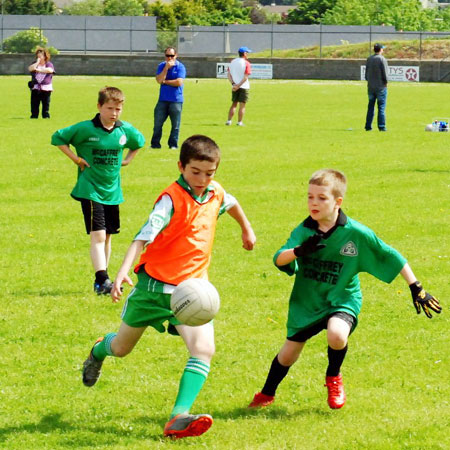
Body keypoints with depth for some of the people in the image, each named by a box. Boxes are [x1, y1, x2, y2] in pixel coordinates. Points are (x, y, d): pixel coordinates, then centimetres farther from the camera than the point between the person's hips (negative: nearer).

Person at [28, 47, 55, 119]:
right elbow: (30, 69, -9)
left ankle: (46, 116, 4)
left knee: (46, 104, -1)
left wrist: (39, 70, -16)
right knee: (34, 104, 1)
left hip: (46, 88, -2)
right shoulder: (35, 64, 12)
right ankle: (34, 116, 5)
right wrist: (37, 62, -8)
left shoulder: (49, 64, 5)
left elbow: (50, 70, -18)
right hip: (35, 88, 2)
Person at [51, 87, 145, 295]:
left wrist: (128, 159, 10)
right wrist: (76, 158, -8)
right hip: (90, 190, -5)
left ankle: (101, 281, 23)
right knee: (98, 235, -14)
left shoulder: (126, 130, 2)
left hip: (113, 191, 5)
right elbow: (58, 138, -3)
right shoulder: (85, 129, -11)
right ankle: (102, 280, -19)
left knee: (107, 236, 13)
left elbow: (139, 142, 24)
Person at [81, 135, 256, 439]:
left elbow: (231, 203, 29)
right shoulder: (172, 199, -17)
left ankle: (179, 418, -26)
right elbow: (144, 236, -27)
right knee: (122, 349, 15)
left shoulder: (215, 193, 3)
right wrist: (123, 272, -40)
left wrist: (247, 229, 45)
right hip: (155, 285, -4)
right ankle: (99, 351, 54)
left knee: (204, 349, -21)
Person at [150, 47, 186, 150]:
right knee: (157, 123, 2)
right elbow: (159, 80, -6)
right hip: (163, 99, 3)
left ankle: (173, 144, 10)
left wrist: (165, 81, -6)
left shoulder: (180, 67, -4)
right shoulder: (161, 66, 7)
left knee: (175, 125, 1)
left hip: (176, 100, -3)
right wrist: (166, 68, -13)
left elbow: (179, 82, -14)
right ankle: (155, 144, 10)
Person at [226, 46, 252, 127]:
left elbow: (229, 74, 3)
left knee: (234, 104, 14)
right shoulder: (246, 63, -10)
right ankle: (239, 122, 1)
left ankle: (229, 121, 7)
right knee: (242, 105, 1)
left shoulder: (232, 62, 9)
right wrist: (238, 86, -16)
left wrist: (233, 84, -6)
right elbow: (245, 77, -17)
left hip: (235, 87, 5)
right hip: (244, 87, -5)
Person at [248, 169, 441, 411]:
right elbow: (278, 260, -22)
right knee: (288, 353, 11)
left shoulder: (356, 233, -16)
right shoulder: (304, 231, -10)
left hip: (342, 300, -3)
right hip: (307, 301, 3)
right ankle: (267, 394, 41)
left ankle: (334, 377, 1)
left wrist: (416, 289, -6)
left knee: (336, 335, -32)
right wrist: (299, 251, -43)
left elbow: (391, 257, -7)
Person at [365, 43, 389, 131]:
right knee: (381, 107, -1)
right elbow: (385, 73, -13)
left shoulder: (369, 59, 7)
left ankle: (368, 126, 11)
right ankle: (381, 126, -2)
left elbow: (366, 72, 11)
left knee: (370, 107, 11)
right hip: (381, 87, -5)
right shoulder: (382, 59, -11)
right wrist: (386, 82, 0)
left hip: (371, 87, 5)